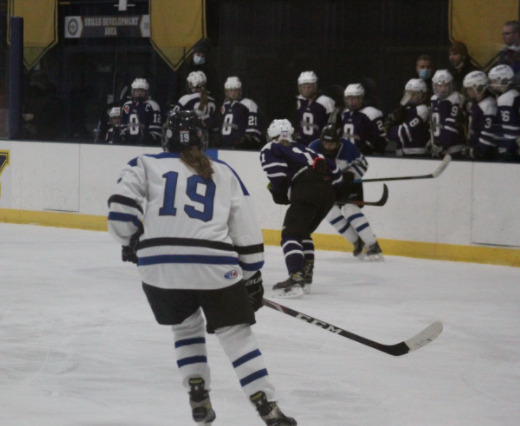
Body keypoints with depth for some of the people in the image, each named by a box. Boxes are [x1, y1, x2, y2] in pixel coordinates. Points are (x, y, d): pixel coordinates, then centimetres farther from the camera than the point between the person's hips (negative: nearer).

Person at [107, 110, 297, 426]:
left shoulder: (147, 165, 15)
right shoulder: (225, 175, 18)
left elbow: (122, 204, 0)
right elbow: (246, 233, 16)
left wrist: (131, 241, 15)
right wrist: (253, 277, 23)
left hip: (159, 266, 1)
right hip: (214, 266, -1)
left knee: (186, 326, 26)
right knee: (236, 334, 7)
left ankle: (198, 399, 17)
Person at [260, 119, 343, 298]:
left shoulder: (270, 149, 16)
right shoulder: (300, 148, 36)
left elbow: (277, 170, -5)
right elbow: (331, 167, 29)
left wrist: (279, 194, 7)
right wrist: (336, 189, 37)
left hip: (306, 190, -7)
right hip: (328, 191, 7)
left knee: (291, 234, -9)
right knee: (303, 233, 22)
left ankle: (296, 278, -26)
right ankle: (306, 277, 17)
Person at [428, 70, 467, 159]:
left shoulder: (455, 99, -14)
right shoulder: (434, 100, 12)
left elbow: (452, 126, -20)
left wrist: (442, 145, -23)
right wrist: (431, 144, 15)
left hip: (453, 149, -8)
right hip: (438, 146, 8)